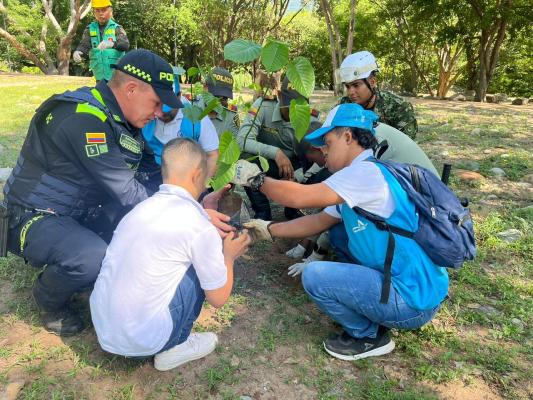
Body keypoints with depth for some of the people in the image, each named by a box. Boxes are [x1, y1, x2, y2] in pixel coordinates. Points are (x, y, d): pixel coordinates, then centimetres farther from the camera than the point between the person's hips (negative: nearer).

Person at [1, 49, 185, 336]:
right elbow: (125, 191, -27)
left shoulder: (114, 115, 1)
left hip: (78, 210, 9)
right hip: (32, 217, -9)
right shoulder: (84, 118, -28)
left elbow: (125, 184, 0)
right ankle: (48, 301, 1)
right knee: (93, 258, -34)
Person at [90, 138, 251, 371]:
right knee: (201, 268, 2)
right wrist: (228, 257, 11)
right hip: (141, 340, -7)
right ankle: (174, 347, 9)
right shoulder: (198, 226, -16)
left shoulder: (142, 207, 4)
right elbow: (219, 298, -5)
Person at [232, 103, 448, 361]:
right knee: (337, 230, 18)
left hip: (415, 301, -9)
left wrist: (256, 179, -7)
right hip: (407, 282, 9)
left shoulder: (368, 172, -20)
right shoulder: (362, 176, 10)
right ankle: (369, 320, 19)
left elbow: (299, 197, -23)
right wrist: (269, 230, 16)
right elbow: (319, 221, 15)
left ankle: (369, 336, 8)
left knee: (314, 276, -14)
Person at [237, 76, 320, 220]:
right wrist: (275, 152, -43)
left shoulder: (311, 118, -15)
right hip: (266, 164, -2)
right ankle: (263, 212, -9)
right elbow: (242, 140, -30)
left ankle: (293, 209, 6)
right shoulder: (263, 106, -22)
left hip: (295, 166, 2)